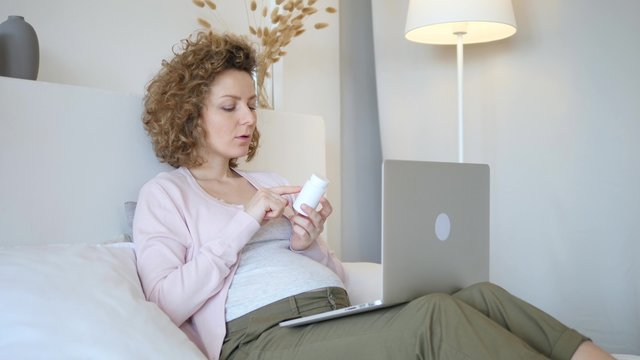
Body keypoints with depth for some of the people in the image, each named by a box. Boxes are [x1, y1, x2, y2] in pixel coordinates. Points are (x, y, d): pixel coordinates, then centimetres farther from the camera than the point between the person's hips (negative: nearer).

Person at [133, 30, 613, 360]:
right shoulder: (164, 194, 11)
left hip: (339, 316, 6)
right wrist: (246, 223, -8)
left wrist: (310, 245, 1)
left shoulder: (269, 183, 27)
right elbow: (166, 303, -6)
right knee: (432, 315, -32)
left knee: (480, 296, -21)